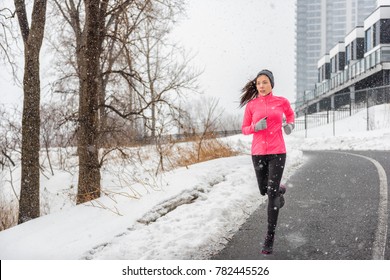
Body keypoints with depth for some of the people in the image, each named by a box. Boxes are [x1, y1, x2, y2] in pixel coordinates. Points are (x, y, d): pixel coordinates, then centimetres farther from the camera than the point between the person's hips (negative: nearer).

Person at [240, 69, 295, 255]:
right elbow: (244, 129, 7)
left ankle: (269, 239, -3)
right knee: (264, 190, 16)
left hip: (277, 152, -2)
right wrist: (256, 127, -14)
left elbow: (290, 114, 22)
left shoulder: (282, 101, 0)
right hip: (258, 152, 2)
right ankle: (279, 190, 54)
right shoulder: (251, 105, 1)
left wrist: (290, 125, 1)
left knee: (271, 194, -9)